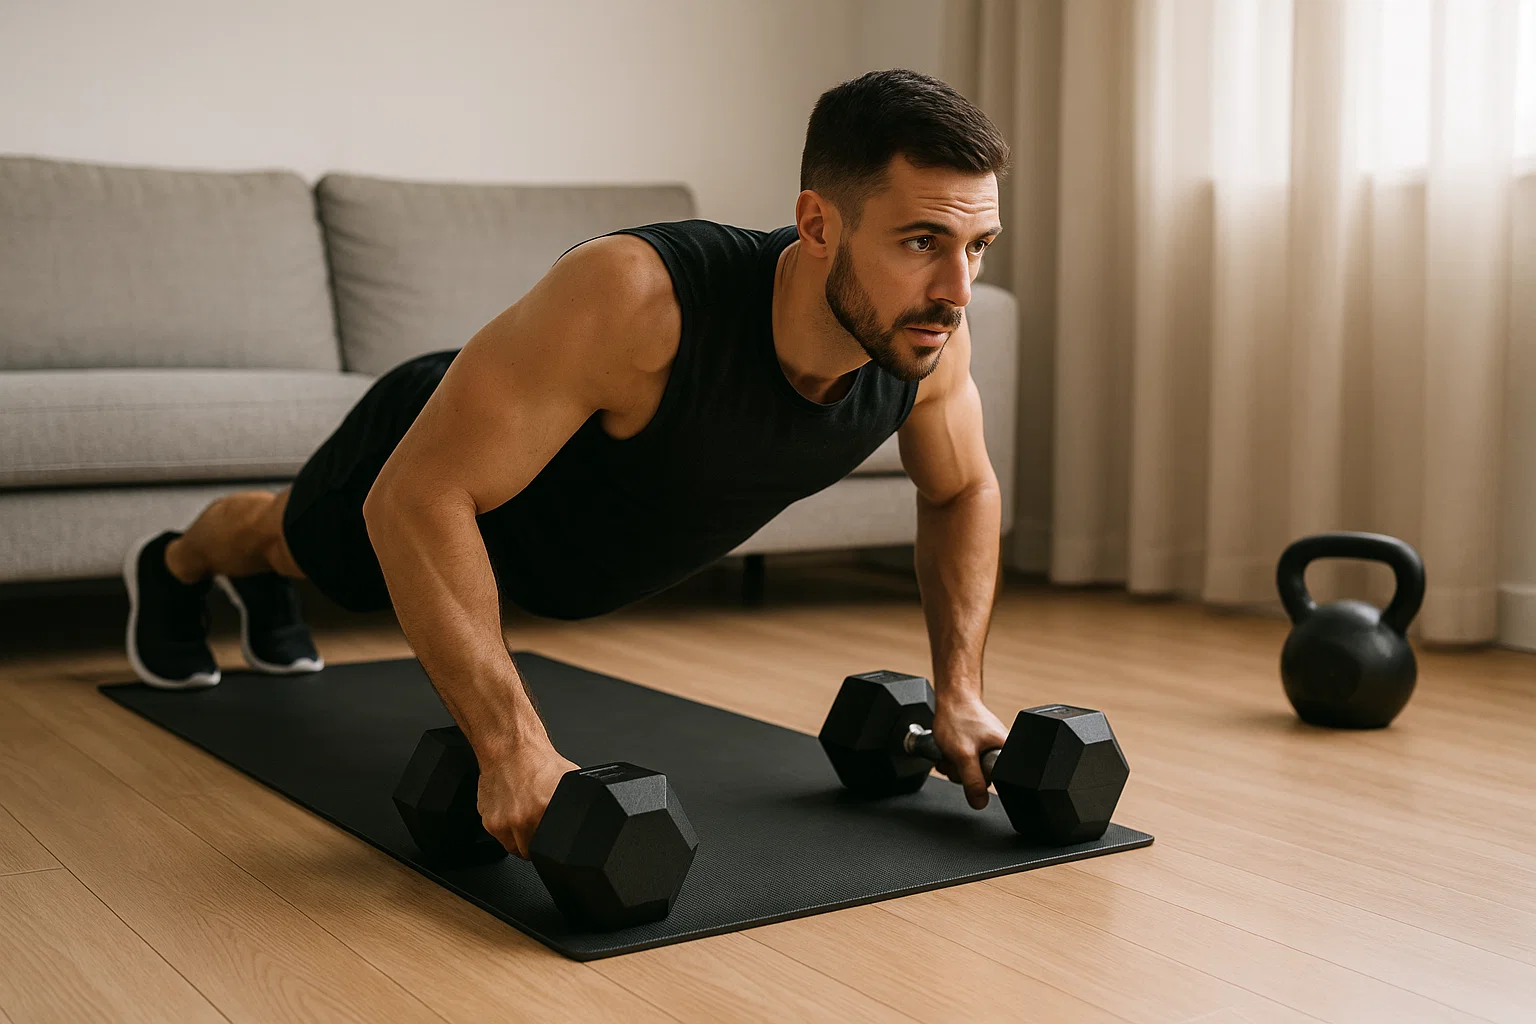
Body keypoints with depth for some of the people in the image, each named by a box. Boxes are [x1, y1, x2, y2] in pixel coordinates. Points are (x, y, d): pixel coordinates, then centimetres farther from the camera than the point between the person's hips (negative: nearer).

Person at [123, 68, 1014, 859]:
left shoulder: (929, 334, -32)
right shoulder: (634, 297, -50)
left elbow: (965, 491, -9)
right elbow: (415, 499, -47)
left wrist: (960, 694, -16)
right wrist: (514, 749, -51)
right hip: (437, 468, -5)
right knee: (300, 537, 31)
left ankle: (264, 589, 72)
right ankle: (173, 568, 66)